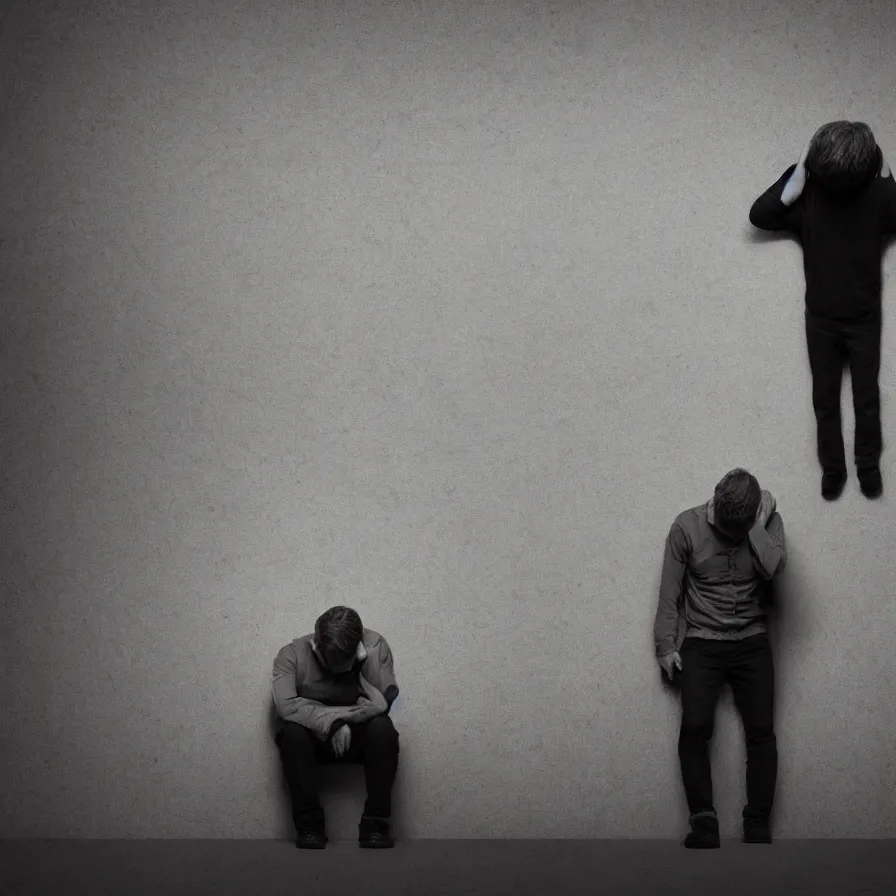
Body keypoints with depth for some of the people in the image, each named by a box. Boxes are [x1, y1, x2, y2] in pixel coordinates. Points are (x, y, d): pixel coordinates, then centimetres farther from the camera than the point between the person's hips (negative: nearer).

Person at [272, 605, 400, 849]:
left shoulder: (375, 646, -14)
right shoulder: (292, 654, -15)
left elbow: (386, 701, -21)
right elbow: (285, 705, -28)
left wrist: (342, 719, -25)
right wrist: (330, 721, -31)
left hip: (359, 738, 0)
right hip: (313, 739, 0)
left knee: (383, 728, -31)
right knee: (291, 731, -32)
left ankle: (376, 824, -24)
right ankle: (309, 824, -25)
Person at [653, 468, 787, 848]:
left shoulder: (768, 521, -3)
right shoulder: (687, 526, -6)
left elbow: (773, 566, -22)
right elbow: (669, 592, -1)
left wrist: (755, 523, -20)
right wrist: (666, 647, -3)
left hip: (751, 644, 1)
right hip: (701, 644, -1)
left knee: (761, 731, -8)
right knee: (694, 728, -16)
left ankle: (758, 825, -2)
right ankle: (704, 822, -12)